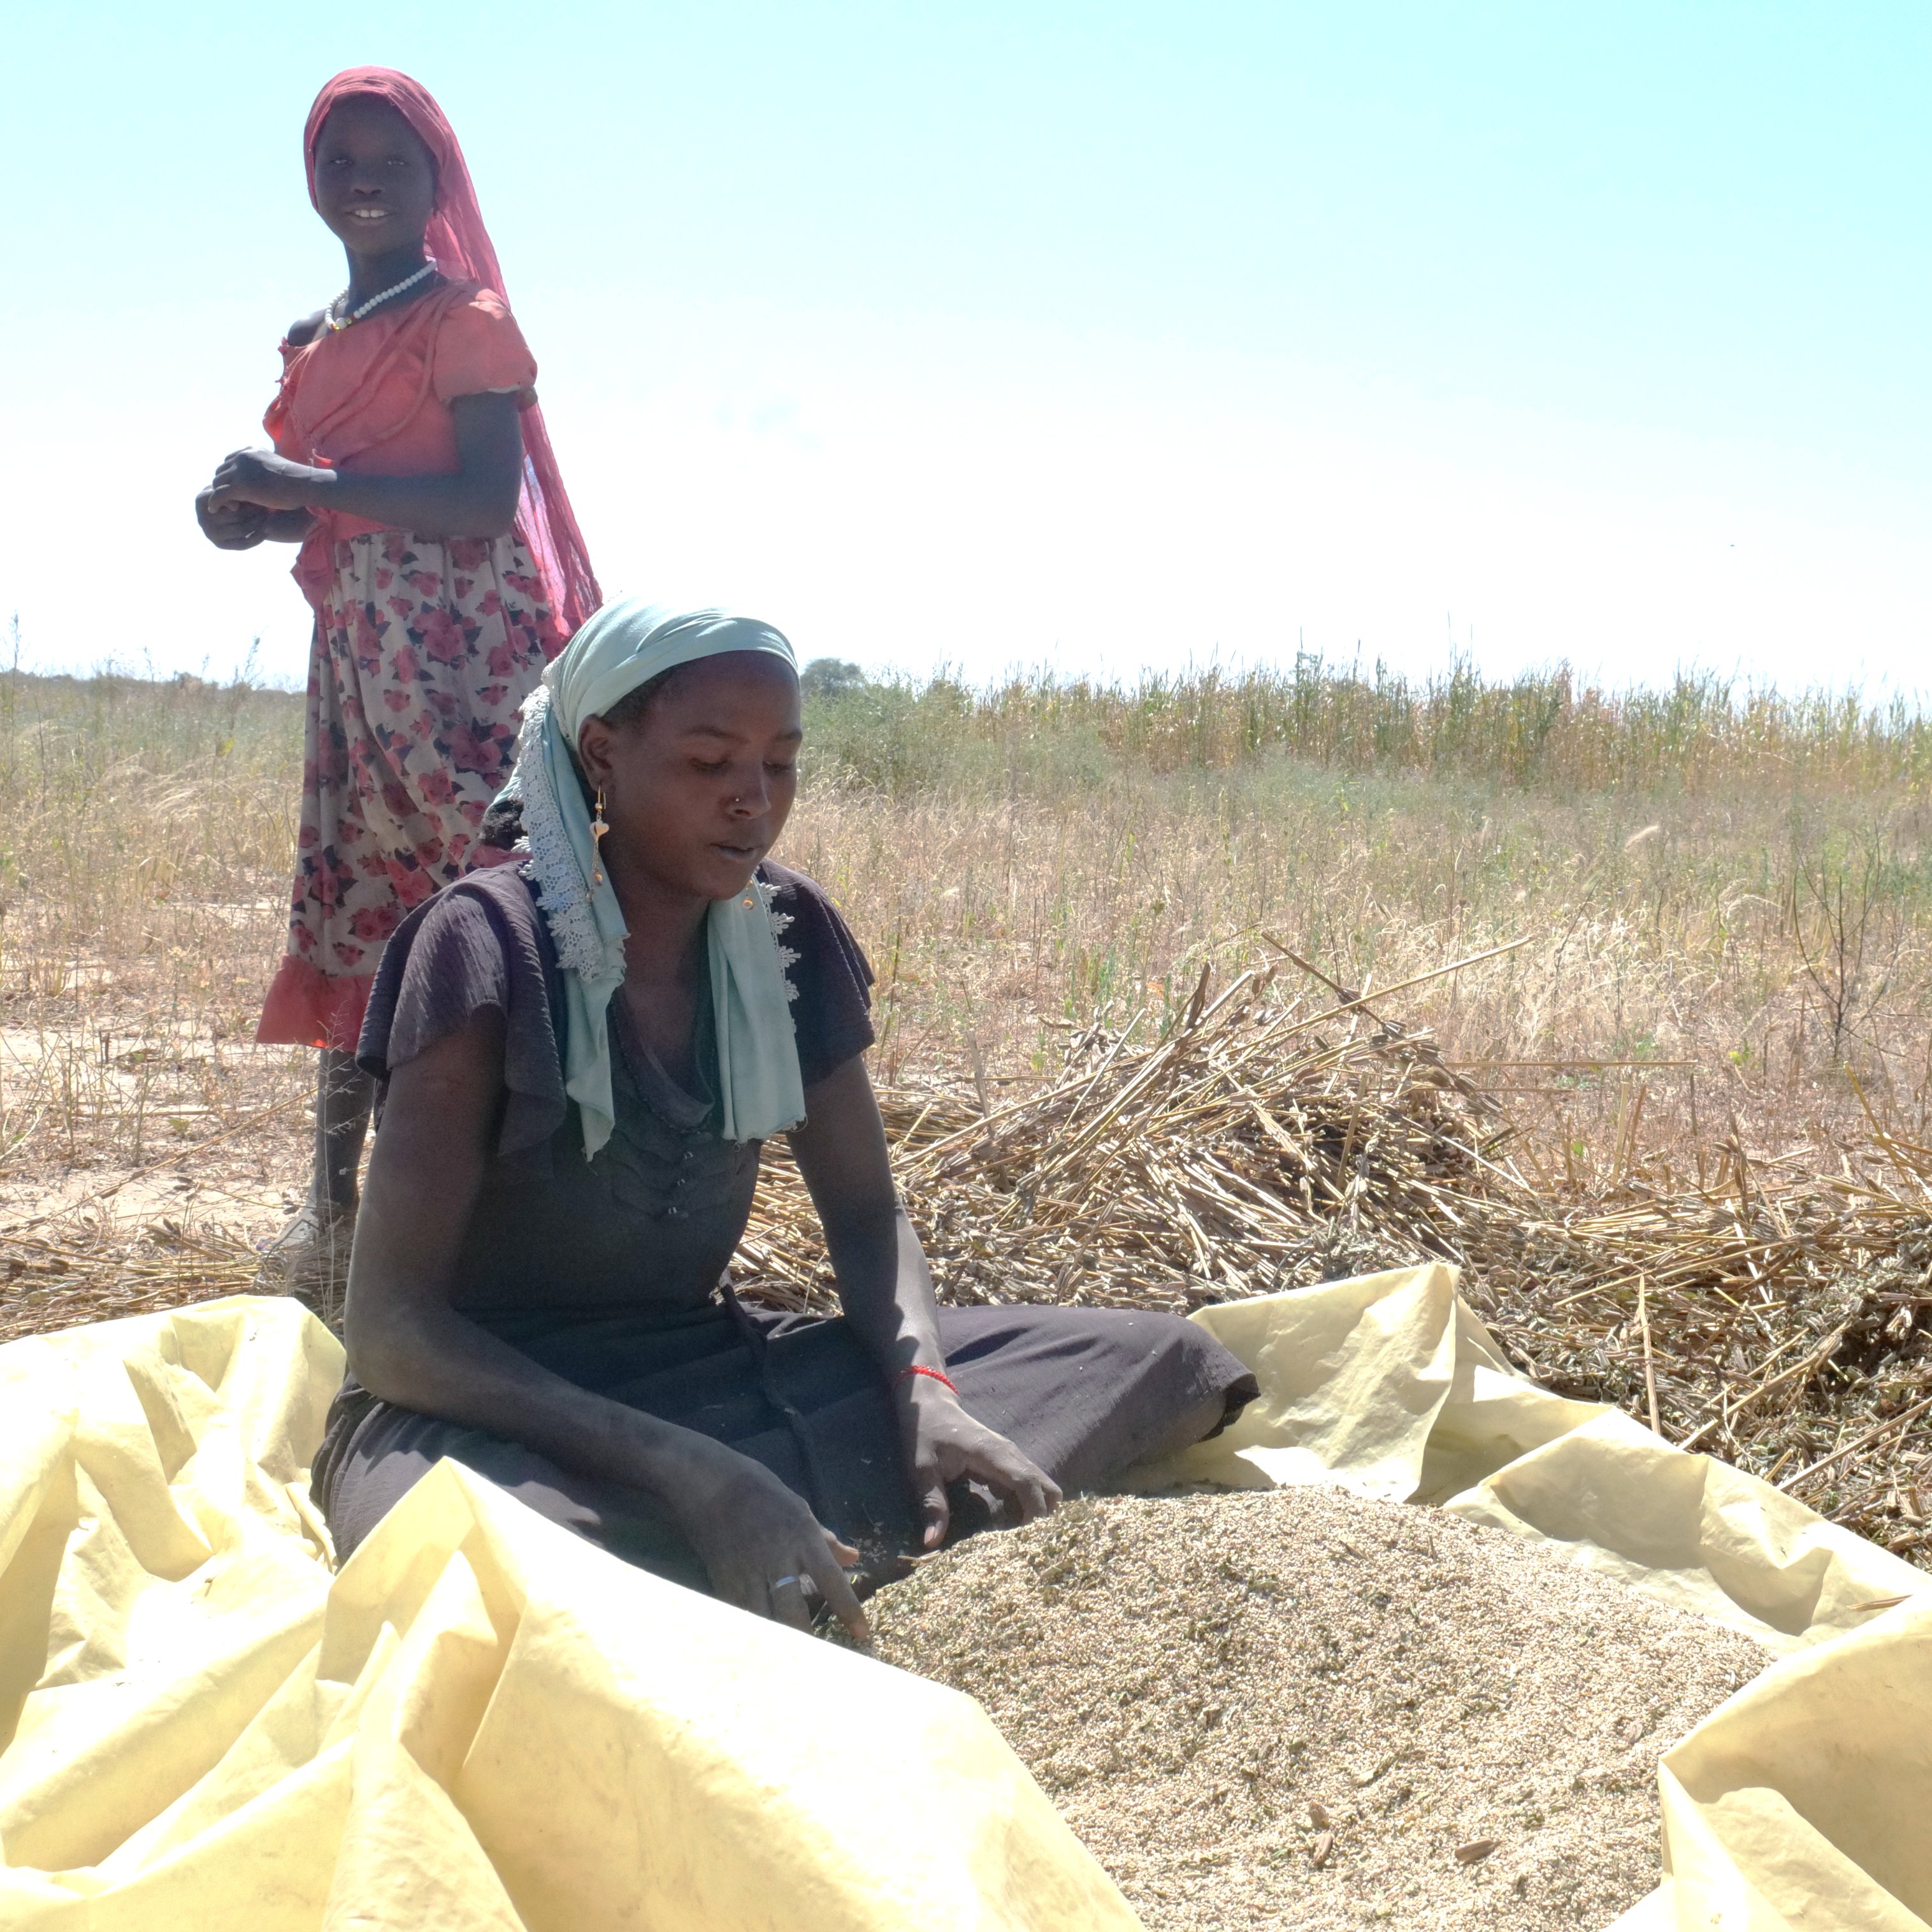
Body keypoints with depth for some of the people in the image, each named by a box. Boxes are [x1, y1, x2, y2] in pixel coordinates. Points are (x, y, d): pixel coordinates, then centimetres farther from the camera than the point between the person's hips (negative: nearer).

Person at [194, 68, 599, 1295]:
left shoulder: (464, 320, -7)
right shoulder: (319, 345, 18)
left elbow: (486, 502, -18)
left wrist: (312, 489, -19)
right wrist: (258, 512, 6)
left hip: (463, 655, -9)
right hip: (358, 657, 9)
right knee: (354, 919, 11)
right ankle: (335, 1212, 19)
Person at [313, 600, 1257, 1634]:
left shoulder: (788, 935, 0)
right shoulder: (488, 946, -17)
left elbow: (866, 1212, 7)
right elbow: (390, 1326, -20)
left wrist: (926, 1393, -16)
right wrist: (692, 1473, -32)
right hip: (492, 1409, -5)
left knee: (1164, 1362, -5)